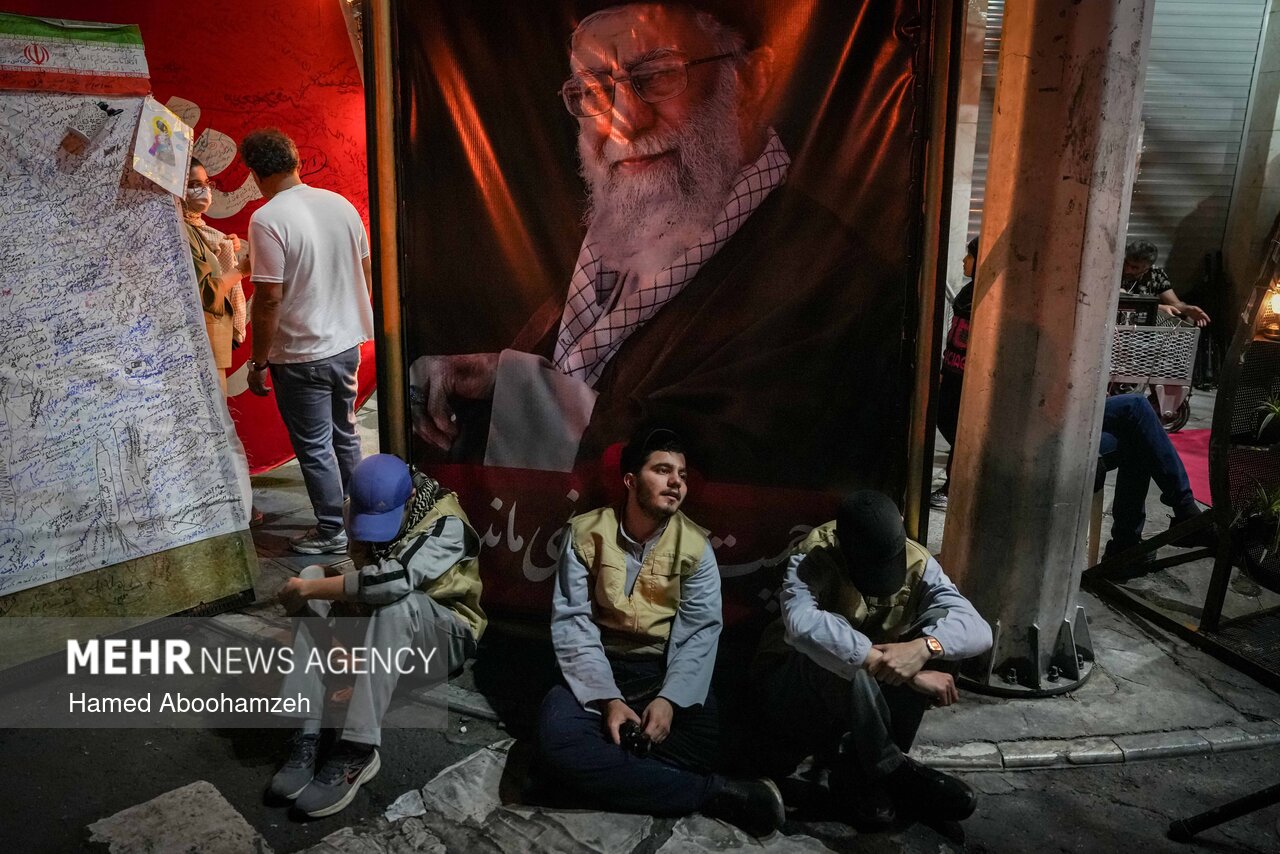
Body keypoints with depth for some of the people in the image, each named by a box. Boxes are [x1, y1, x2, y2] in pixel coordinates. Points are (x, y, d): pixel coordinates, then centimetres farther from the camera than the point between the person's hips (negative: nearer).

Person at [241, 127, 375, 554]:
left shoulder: (267, 220, -17)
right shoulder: (340, 204, 2)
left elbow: (268, 299, -19)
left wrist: (258, 362, -10)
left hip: (301, 354, -7)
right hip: (347, 343, 7)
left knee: (314, 446, 7)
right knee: (344, 435, 20)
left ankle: (331, 530, 18)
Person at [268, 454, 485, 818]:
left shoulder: (447, 525, -26)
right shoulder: (363, 510, -5)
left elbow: (391, 581, -41)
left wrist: (306, 589, -33)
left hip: (444, 636, -6)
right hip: (381, 630, 6)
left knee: (394, 604, -38)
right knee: (314, 576, -17)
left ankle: (357, 751, -32)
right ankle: (306, 734, -24)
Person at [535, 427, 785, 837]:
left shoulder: (695, 546, -1)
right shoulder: (585, 533, -4)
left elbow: (702, 631, -8)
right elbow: (572, 622, -9)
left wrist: (670, 699, -24)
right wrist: (607, 698, -21)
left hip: (665, 669, 0)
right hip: (598, 667, 0)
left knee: (710, 741, -31)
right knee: (557, 744, -32)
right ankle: (718, 794, -27)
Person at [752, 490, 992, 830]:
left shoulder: (917, 563, -13)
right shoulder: (813, 557, -26)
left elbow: (978, 629, -25)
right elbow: (802, 623, -47)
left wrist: (924, 647, -45)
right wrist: (893, 666, -47)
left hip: (869, 695, 5)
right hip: (792, 685, -4)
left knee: (937, 625, -20)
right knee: (837, 653, -37)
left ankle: (856, 769, -18)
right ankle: (892, 770, -19)